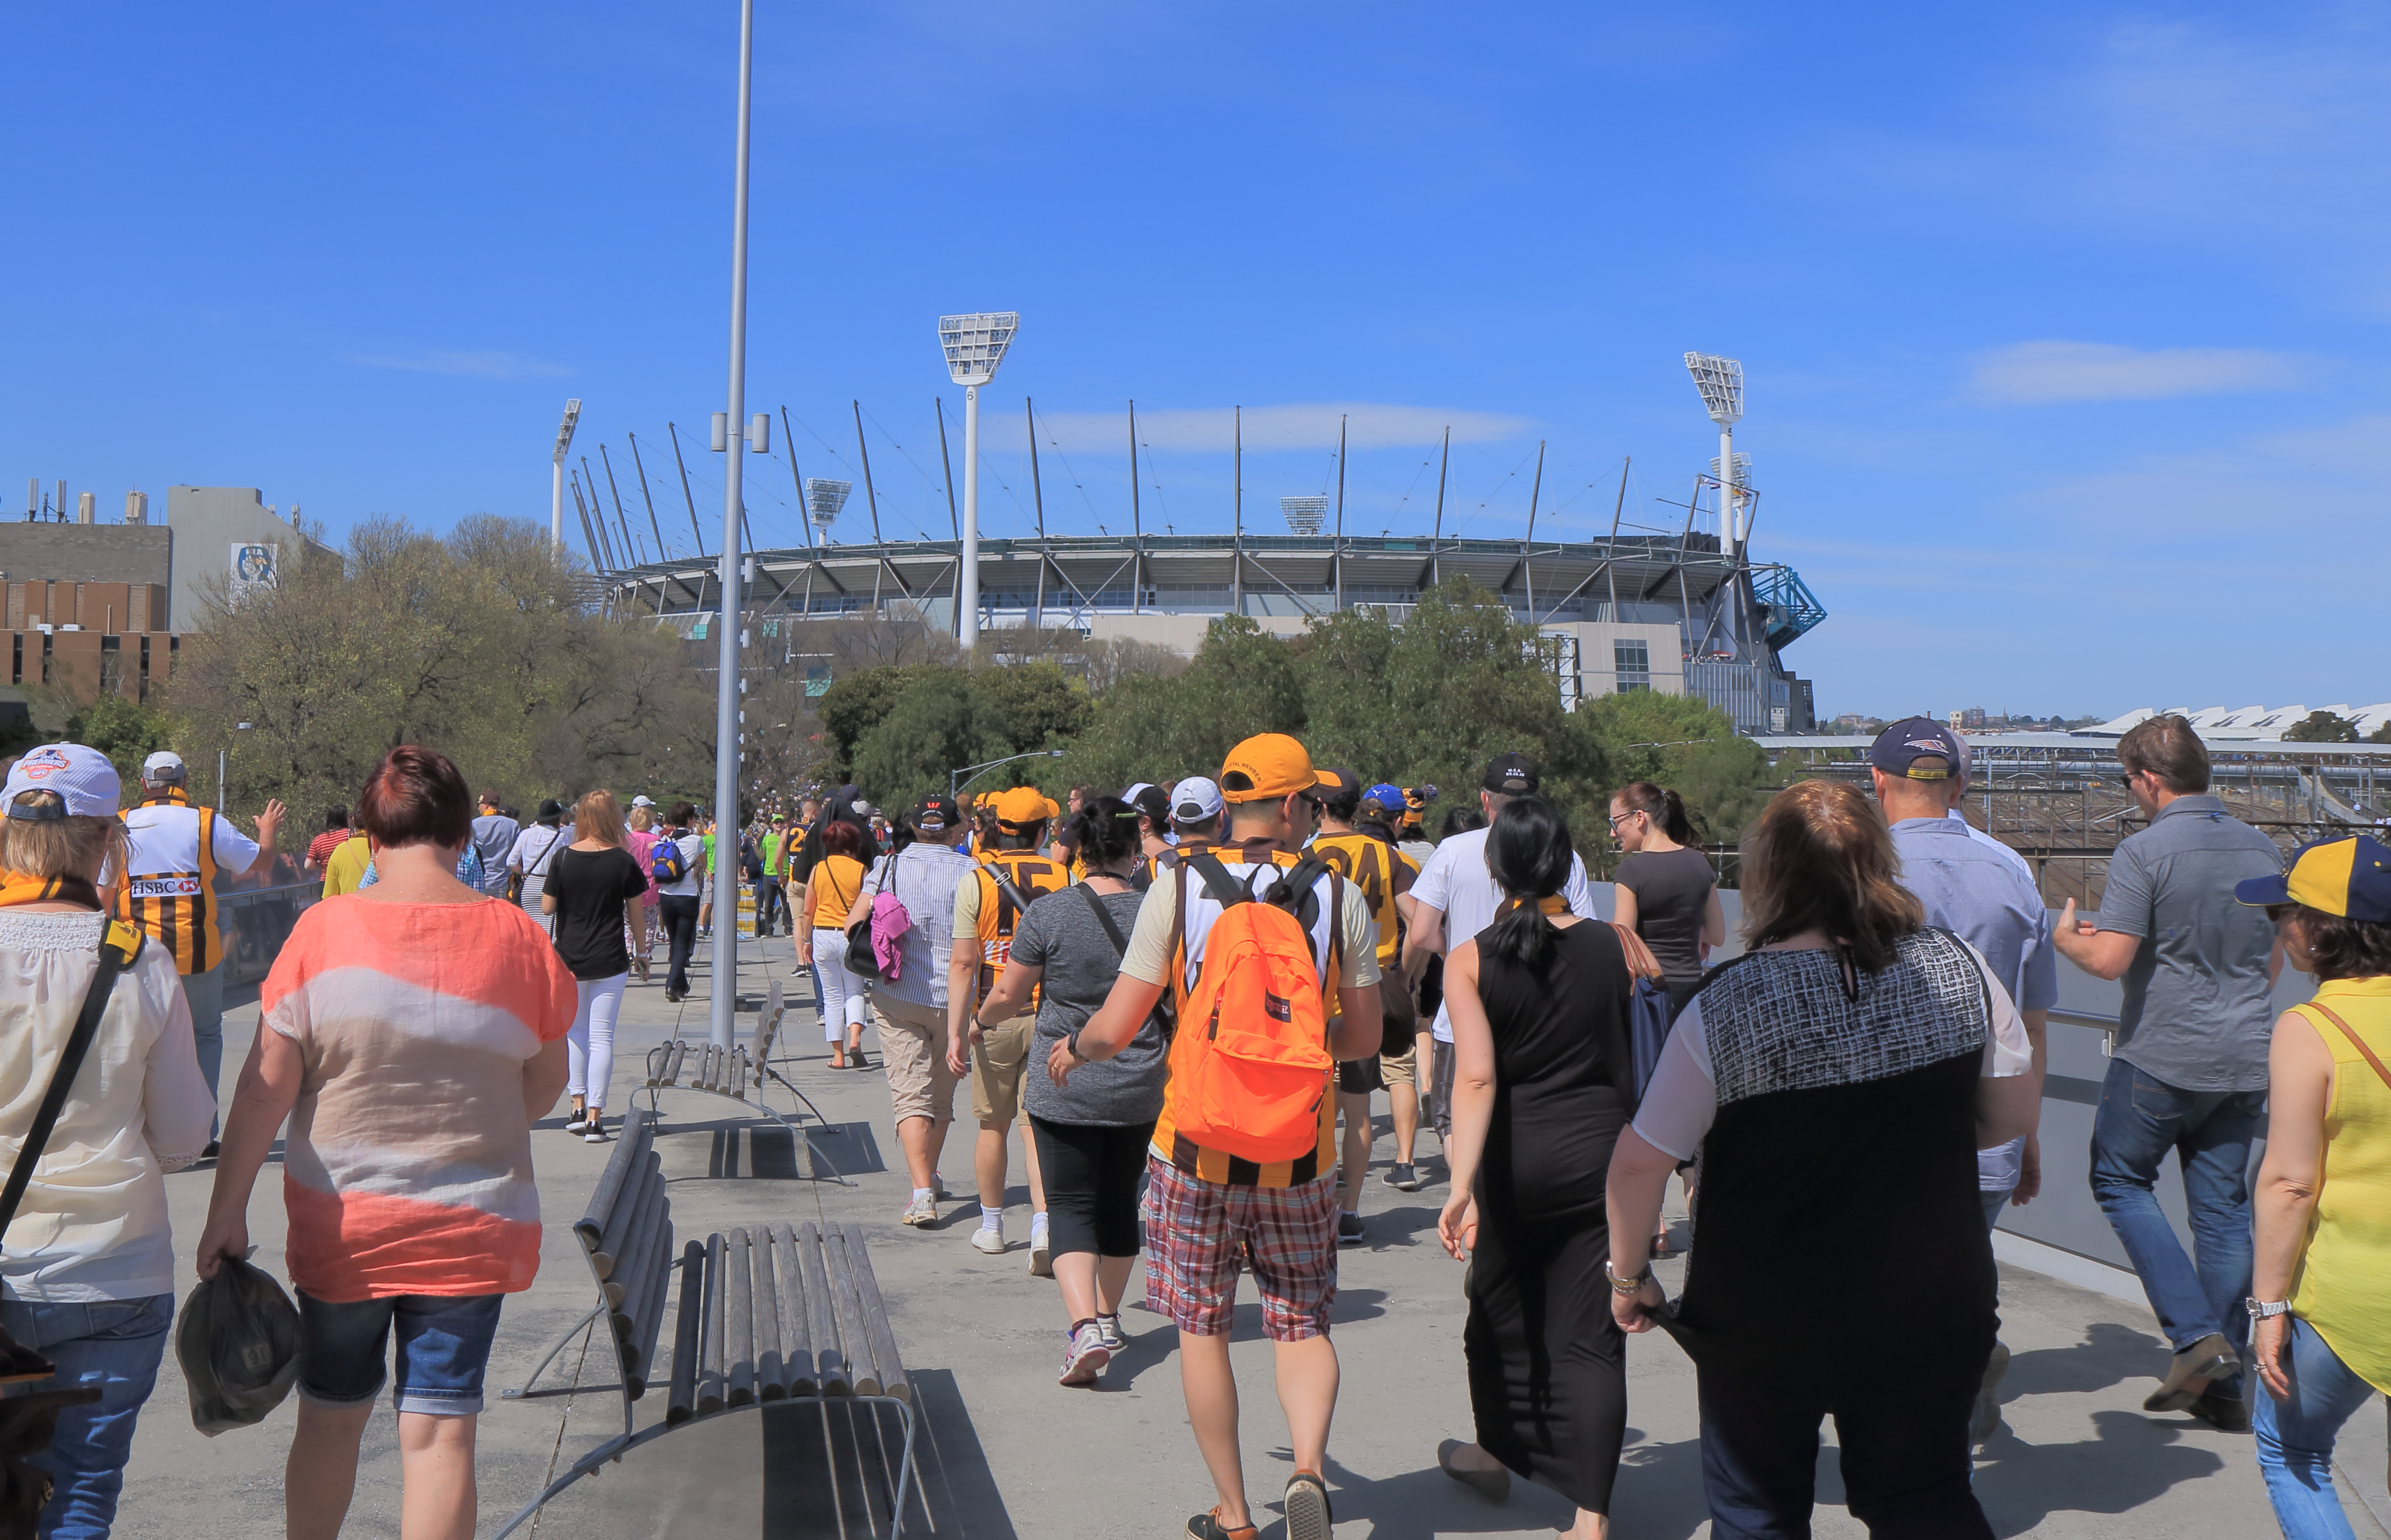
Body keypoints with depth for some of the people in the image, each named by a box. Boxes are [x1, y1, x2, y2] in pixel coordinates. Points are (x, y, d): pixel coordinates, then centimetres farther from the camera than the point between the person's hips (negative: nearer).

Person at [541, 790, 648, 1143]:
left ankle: (578, 1107, 15)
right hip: (610, 961, -1)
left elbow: (547, 907, -2)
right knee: (602, 1037, 1)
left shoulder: (564, 858, -6)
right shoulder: (623, 862, -7)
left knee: (575, 1032, 17)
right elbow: (636, 914, 0)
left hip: (569, 958, 1)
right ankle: (594, 1118, -1)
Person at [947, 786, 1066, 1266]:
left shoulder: (974, 883, -5)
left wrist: (956, 1034, -6)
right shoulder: (1066, 880, -2)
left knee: (994, 1125, 14)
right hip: (1051, 1016, 0)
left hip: (995, 1019, 0)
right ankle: (1044, 1221, -17)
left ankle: (992, 1227, 26)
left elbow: (962, 964, -8)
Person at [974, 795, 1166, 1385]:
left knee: (1071, 1204, 1)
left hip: (1063, 1087, -3)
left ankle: (1084, 1323, -16)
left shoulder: (1047, 913, -11)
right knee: (1119, 1201, 17)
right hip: (1139, 1086, 3)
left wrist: (980, 1018, 20)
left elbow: (1009, 994, -2)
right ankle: (1107, 1317, 30)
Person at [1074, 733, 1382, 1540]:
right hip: (1301, 1155, 1)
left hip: (1197, 1147, -1)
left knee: (1202, 1329, 13)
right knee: (1302, 1325, 15)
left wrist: (1074, 1050, 16)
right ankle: (1308, 1466, -10)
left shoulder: (1178, 890, -6)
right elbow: (1364, 1037, 4)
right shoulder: (1339, 896, -2)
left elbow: (1115, 1029, -6)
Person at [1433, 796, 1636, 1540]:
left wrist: (1462, 1185, -24)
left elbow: (1476, 1078, -20)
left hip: (1512, 1159, 0)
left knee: (1501, 1309, 21)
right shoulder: (1612, 948, -4)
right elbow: (1628, 1061, 10)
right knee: (1590, 1335, 3)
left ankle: (1497, 1453, 41)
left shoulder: (1469, 961, -10)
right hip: (1599, 1152, 1)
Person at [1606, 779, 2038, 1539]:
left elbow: (1640, 1163, -15)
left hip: (1762, 1319, -2)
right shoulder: (1961, 970, -9)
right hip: (1929, 1308, 3)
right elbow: (2014, 1114, 3)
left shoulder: (1723, 1008, -18)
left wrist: (1627, 1277, 1)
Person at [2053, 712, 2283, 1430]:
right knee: (2224, 1206, 10)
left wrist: (2066, 938, 1)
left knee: (2120, 1180, 12)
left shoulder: (2144, 852, -15)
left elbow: (2109, 959, -20)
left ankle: (2194, 1334, -2)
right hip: (2245, 1059, 6)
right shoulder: (2263, 850, 7)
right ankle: (2224, 1385, 15)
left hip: (2162, 1057, -6)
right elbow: (2272, 962, 16)